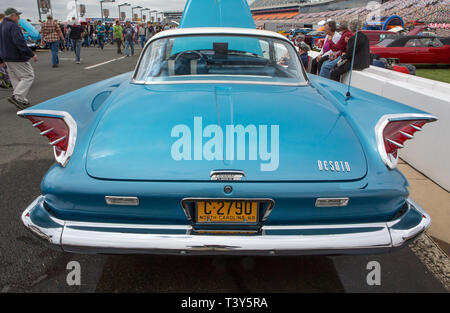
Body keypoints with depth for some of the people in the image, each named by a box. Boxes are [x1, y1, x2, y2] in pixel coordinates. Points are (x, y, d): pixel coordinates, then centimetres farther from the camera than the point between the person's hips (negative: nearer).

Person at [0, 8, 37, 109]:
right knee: (28, 76, -5)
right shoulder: (13, 26, -15)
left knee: (16, 78, 13)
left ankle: (22, 101, 15)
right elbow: (19, 42, -24)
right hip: (17, 58, -10)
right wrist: (32, 54, -22)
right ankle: (17, 97, -14)